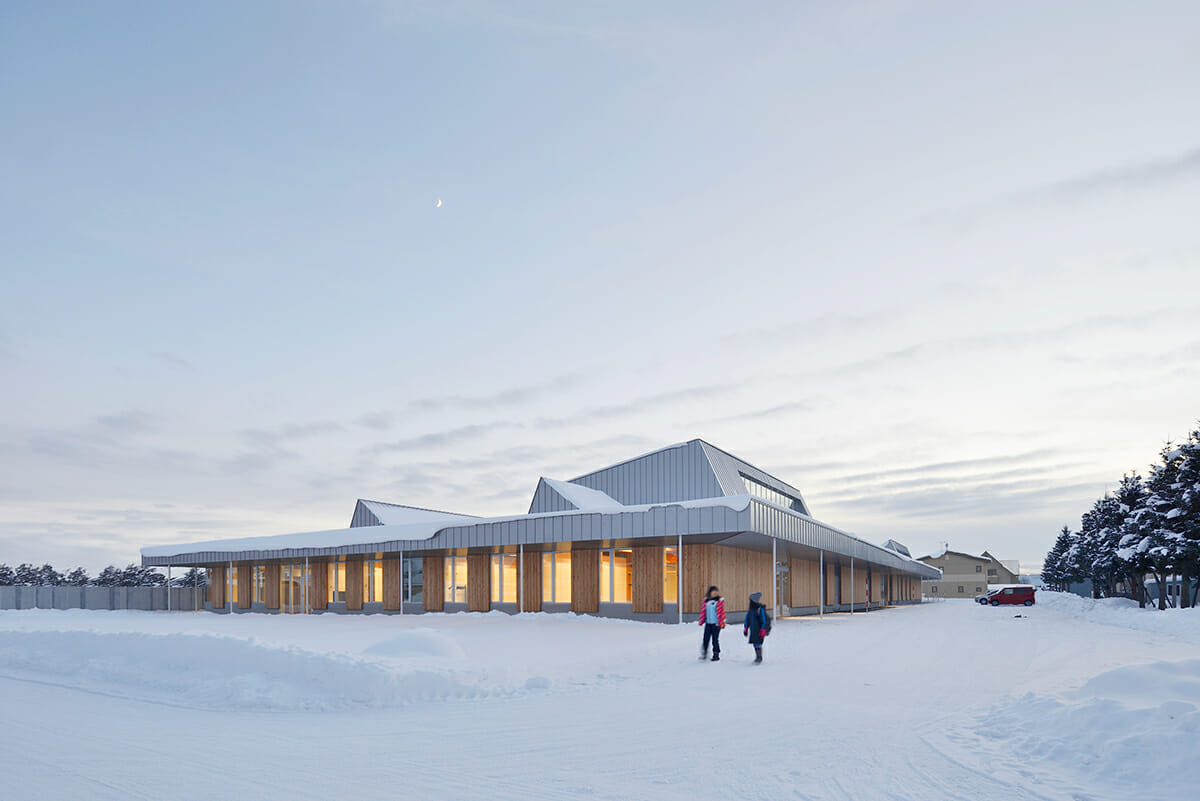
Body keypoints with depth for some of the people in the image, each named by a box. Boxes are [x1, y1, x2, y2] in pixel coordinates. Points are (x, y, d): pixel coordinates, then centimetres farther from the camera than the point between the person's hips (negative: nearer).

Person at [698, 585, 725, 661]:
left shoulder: (720, 601, -5)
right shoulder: (706, 601, 6)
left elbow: (722, 612, -5)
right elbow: (703, 611, 13)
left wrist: (722, 623, -7)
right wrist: (701, 621, 12)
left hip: (716, 624, -4)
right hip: (708, 623, 4)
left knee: (715, 639, 1)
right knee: (706, 639, 4)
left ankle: (716, 655, 14)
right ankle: (704, 654, 16)